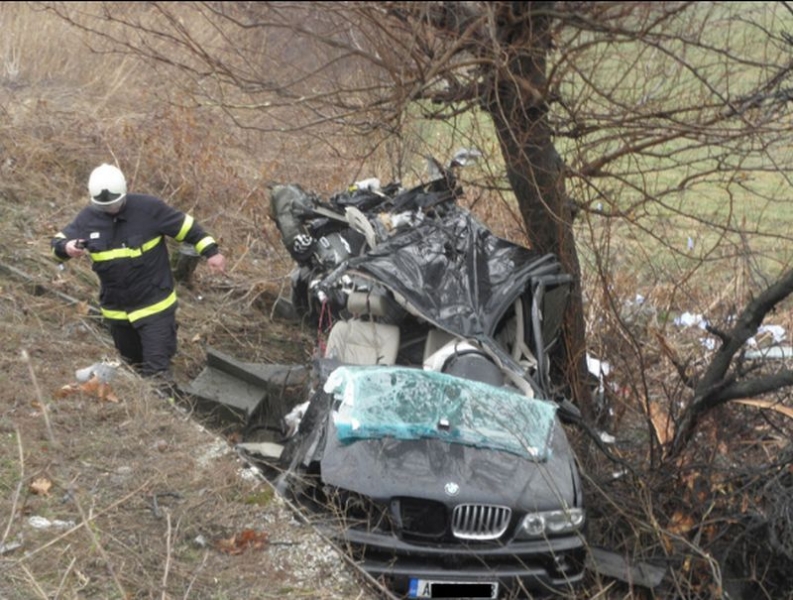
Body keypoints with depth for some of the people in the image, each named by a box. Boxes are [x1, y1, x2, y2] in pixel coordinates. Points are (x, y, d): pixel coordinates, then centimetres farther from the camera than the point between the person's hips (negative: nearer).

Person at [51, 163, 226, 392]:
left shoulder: (148, 208, -16)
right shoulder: (88, 218, -5)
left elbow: (186, 226, -8)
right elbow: (58, 242, -2)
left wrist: (211, 252, -11)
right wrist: (66, 248, -26)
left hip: (154, 304, -5)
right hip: (115, 309, 5)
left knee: (158, 366, -11)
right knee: (133, 363, 23)